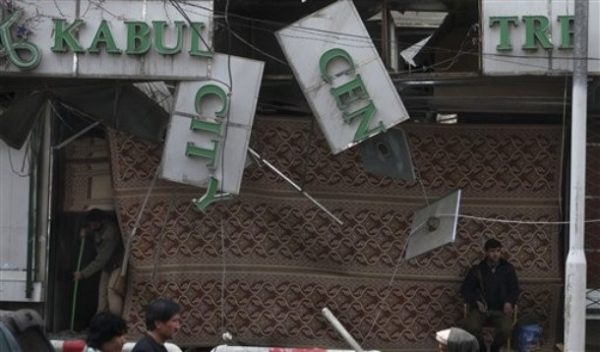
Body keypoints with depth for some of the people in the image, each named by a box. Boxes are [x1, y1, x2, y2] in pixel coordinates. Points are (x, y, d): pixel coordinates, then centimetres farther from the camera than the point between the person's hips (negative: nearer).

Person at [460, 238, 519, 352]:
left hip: (500, 310, 0)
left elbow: (514, 289, 12)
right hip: (480, 308, 0)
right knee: (470, 327, -32)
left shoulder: (507, 269, 10)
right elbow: (465, 288, 9)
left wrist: (509, 302, -9)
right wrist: (476, 301, -8)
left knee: (506, 329, -32)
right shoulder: (477, 270, 7)